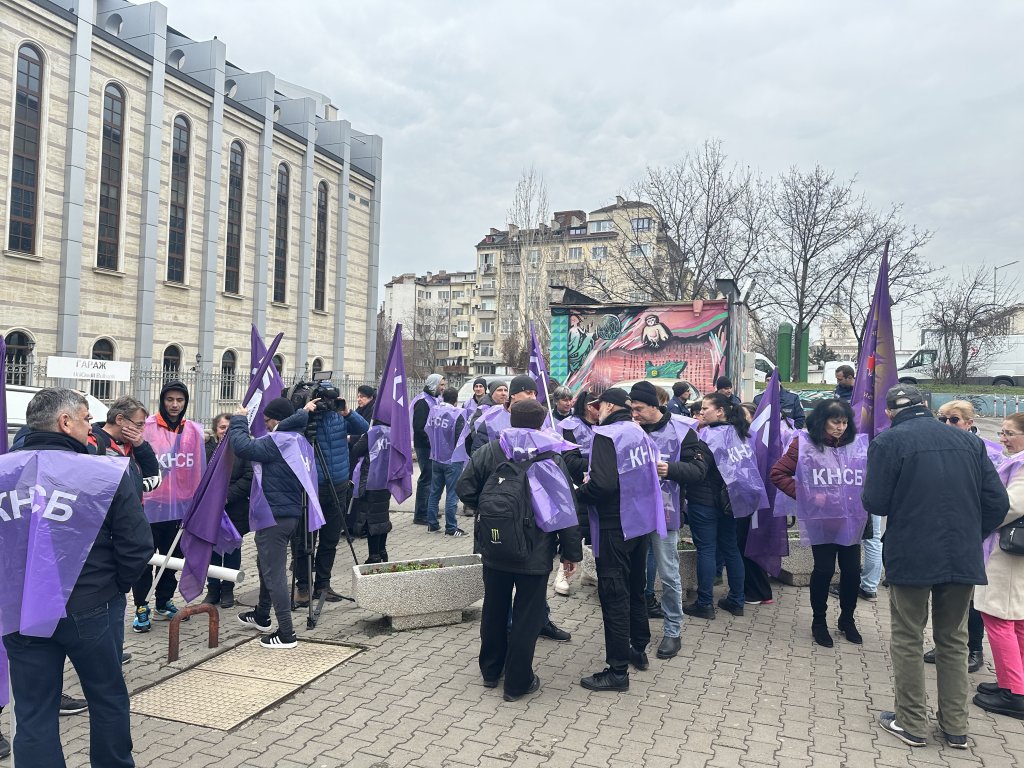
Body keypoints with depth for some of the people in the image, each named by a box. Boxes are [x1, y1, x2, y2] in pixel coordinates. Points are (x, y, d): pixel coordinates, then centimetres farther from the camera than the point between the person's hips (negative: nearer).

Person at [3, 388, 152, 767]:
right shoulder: (108, 473, -17)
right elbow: (137, 546, -14)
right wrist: (114, 588, 3)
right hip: (90, 608, -3)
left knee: (33, 714, 14)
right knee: (108, 699, 18)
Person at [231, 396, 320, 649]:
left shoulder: (277, 441, -18)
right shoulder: (299, 440, 8)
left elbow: (243, 447, -21)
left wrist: (239, 419, -7)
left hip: (275, 515, -10)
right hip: (293, 513, 10)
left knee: (274, 573, -4)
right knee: (266, 564, 26)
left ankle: (286, 634, -1)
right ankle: (262, 615, 42)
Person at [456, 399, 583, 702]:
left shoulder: (489, 451, -2)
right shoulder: (552, 458, -6)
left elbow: (465, 489, -6)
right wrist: (571, 551, -2)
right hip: (535, 552, -2)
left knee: (494, 610, 18)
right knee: (527, 615, 8)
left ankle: (491, 670, 33)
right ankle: (518, 682, 16)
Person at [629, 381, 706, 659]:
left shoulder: (680, 431, -7)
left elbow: (699, 469, -10)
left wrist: (671, 469, -26)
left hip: (665, 512, -3)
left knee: (669, 575, 5)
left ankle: (673, 632, 20)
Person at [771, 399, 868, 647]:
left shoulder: (859, 444, 2)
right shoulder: (804, 445, -7)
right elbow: (777, 474, -8)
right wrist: (805, 495, -13)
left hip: (852, 521, 3)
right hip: (821, 521, -3)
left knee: (852, 570, 10)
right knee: (824, 570, 5)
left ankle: (847, 619, 33)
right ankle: (819, 621, 25)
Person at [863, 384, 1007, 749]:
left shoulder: (888, 441, -9)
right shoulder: (969, 441, 5)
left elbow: (875, 504, -11)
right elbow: (997, 503, 3)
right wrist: (969, 536, 16)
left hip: (911, 558, -4)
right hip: (964, 560, 5)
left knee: (907, 640, 10)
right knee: (954, 641, 18)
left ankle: (911, 723, 18)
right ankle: (955, 726, 24)